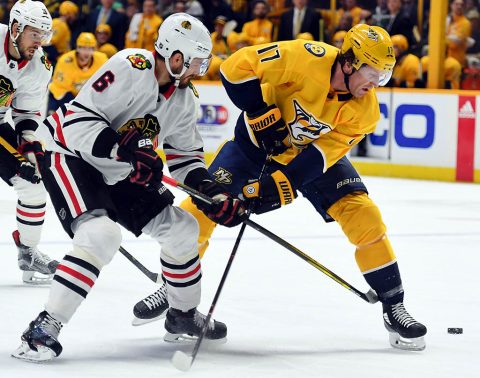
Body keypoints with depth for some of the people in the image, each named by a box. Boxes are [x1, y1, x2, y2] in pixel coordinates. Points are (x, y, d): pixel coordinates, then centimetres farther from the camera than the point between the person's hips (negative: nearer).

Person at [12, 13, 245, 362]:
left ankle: (184, 315, 29)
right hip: (71, 156, -9)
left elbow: (186, 155, 10)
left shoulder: (184, 98, 1)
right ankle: (45, 327, -26)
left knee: (179, 228, 8)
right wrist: (126, 149, -36)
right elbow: (78, 121, -27)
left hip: (120, 173, 9)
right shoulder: (130, 68, -25)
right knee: (101, 235, -30)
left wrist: (214, 193, -5)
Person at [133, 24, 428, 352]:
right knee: (207, 199, -13)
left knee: (362, 213, -14)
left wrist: (280, 183, -36)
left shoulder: (365, 110, -21)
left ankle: (393, 306, -2)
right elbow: (238, 66, -28)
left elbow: (322, 153, -26)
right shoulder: (307, 57, -32)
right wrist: (260, 111, -29)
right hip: (262, 134, -2)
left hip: (319, 147, 2)